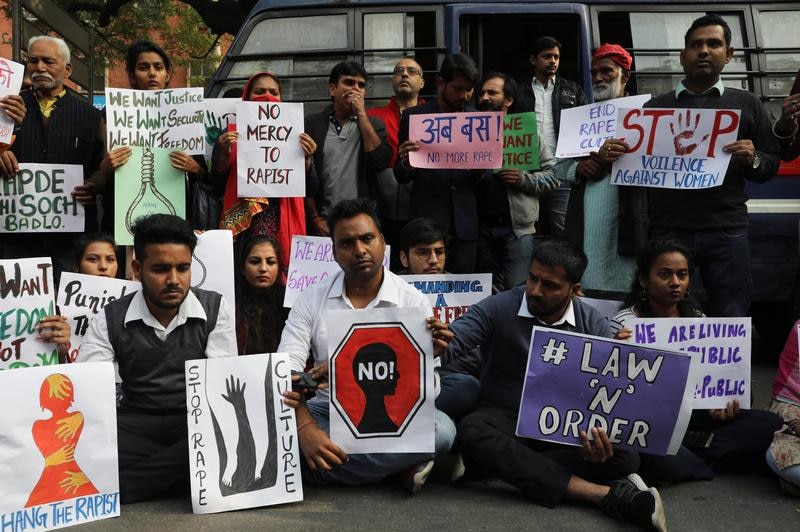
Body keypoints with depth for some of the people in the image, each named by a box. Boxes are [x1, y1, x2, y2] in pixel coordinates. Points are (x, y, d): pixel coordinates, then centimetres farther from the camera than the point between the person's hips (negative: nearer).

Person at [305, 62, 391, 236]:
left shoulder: (373, 124, 8)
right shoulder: (312, 124, 4)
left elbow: (380, 162, -10)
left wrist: (361, 114, -8)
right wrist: (315, 219, -5)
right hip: (325, 222, 0)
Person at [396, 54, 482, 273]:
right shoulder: (413, 116, 0)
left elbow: (483, 177, 12)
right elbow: (400, 176, 1)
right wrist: (406, 163, -21)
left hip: (465, 223, 2)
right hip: (427, 221, -2)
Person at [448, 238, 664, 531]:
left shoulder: (593, 325, -4)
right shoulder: (498, 308, -10)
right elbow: (451, 343, -20)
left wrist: (606, 437, -30)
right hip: (505, 419, 0)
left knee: (625, 456, -25)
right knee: (471, 431, -38)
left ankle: (505, 465, -26)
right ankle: (605, 494, -36)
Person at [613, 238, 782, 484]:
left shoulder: (697, 318, 11)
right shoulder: (625, 323, -5)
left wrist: (722, 401, -6)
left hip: (692, 416, 6)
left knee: (770, 424, -15)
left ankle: (685, 457, -16)